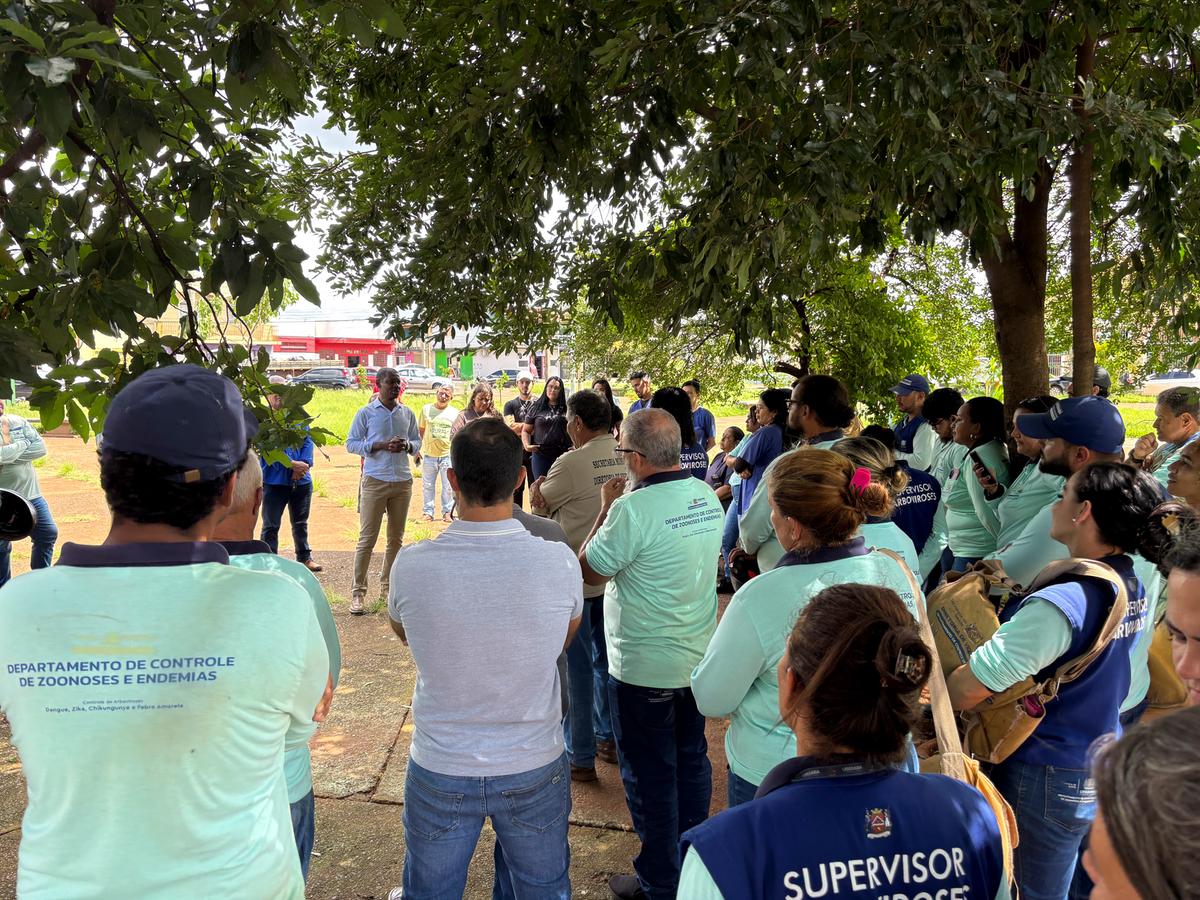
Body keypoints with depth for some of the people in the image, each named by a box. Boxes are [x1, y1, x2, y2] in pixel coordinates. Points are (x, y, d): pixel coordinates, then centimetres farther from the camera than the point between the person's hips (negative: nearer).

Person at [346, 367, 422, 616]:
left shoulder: (407, 413, 9)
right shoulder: (366, 413, -2)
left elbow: (417, 441, 16)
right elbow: (351, 443, -3)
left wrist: (407, 445, -8)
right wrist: (381, 445, -16)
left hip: (403, 482, 4)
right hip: (375, 481, -4)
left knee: (396, 538, 10)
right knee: (367, 539, -4)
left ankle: (387, 585, 22)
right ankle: (358, 591, 3)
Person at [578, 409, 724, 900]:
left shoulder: (632, 509, -26)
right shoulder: (708, 496, -2)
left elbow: (590, 570, -14)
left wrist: (606, 508, -5)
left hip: (644, 669, -7)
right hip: (700, 658, 7)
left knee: (650, 774, 9)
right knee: (691, 760, 21)